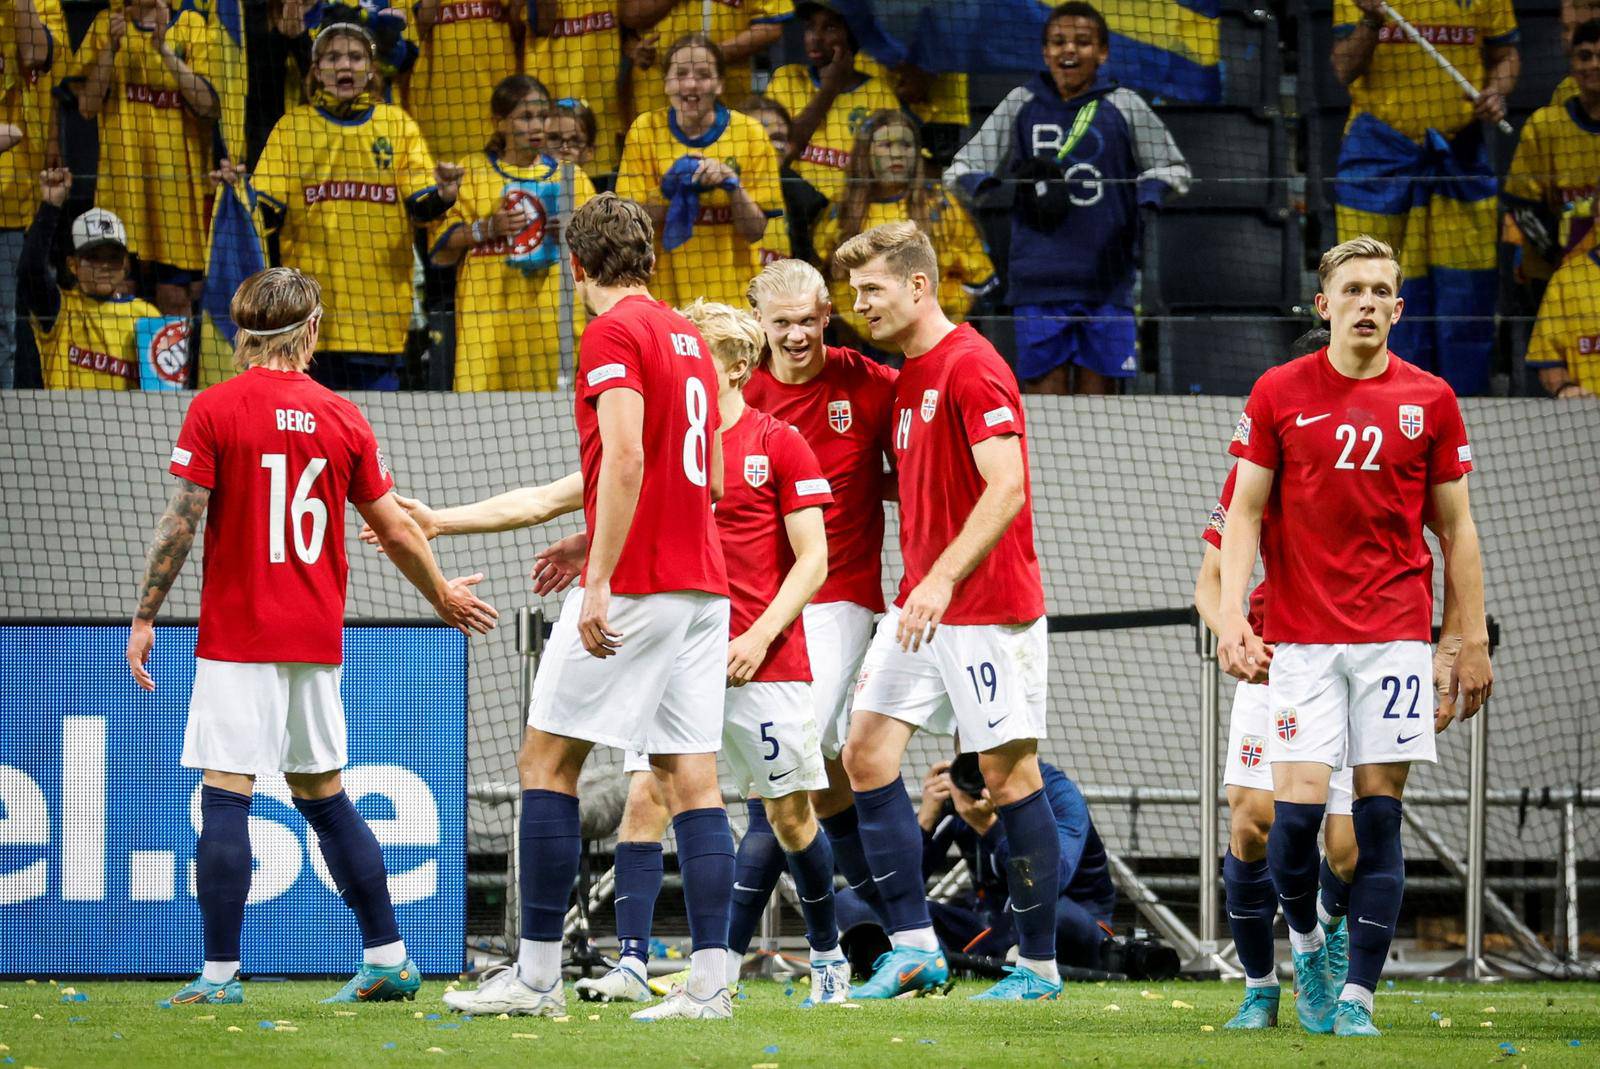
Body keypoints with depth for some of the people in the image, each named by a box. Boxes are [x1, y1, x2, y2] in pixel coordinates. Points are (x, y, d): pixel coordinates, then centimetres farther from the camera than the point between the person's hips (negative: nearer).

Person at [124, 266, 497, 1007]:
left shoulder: (214, 410, -6)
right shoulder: (341, 417, 5)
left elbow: (180, 523, -11)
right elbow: (396, 533, 10)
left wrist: (144, 617, -4)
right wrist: (444, 597, 26)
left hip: (238, 635, -5)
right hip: (317, 639, 5)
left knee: (225, 796, -4)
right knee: (322, 793, 16)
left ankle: (220, 974, -8)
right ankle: (388, 959, 18)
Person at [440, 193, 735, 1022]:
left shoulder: (613, 333, -8)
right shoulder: (687, 338, 16)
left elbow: (626, 459, -20)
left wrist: (600, 580, -22)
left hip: (636, 583, -8)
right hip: (702, 581, 8)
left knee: (546, 760, 0)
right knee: (691, 776, 4)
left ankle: (537, 974, -1)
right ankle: (709, 979, -4)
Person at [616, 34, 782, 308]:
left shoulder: (748, 132, -3)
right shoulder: (646, 130, -2)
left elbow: (755, 231, -4)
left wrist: (732, 185, -20)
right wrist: (669, 188, -20)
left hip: (734, 294, 0)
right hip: (666, 290, 0)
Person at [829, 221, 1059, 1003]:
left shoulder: (971, 367, -13)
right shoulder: (906, 379, 15)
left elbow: (1006, 488, -22)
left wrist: (944, 577, -29)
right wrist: (920, 584, 13)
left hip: (988, 607, -9)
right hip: (920, 605, 9)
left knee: (1009, 774, -3)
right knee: (866, 752, 0)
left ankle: (1038, 966, 5)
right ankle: (914, 948, 2)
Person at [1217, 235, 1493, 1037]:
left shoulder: (1429, 401, 6)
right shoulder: (1278, 393, 3)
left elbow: (1456, 530, 10)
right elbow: (1244, 513, 4)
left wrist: (1473, 641, 5)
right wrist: (1231, 614, -8)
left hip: (1395, 634, 1)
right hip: (1300, 636, -1)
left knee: (1380, 811, -3)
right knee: (1297, 806, -10)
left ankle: (1358, 992, 2)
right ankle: (1304, 941, 17)